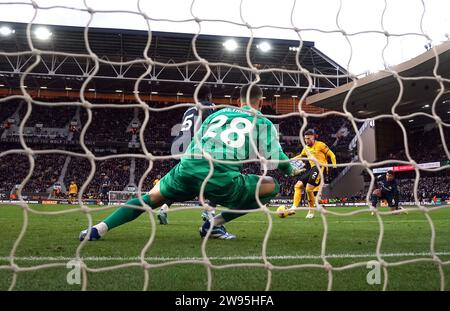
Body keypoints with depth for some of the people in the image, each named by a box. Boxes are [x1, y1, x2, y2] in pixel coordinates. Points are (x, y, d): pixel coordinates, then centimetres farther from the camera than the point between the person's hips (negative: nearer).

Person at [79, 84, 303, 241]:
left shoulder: (217, 113, 28)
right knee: (271, 186, 17)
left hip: (188, 167, 4)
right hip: (220, 176, -4)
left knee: (152, 197, 27)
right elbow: (274, 158, 14)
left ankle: (100, 228, 11)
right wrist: (292, 170, 35)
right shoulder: (263, 122, 19)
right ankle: (215, 224, 10)